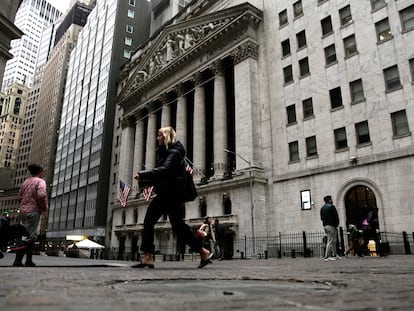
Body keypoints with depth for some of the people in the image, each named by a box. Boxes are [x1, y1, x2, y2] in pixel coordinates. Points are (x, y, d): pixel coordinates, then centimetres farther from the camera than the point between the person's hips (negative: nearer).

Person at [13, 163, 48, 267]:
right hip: (33, 211, -8)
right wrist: (45, 208, -9)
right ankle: (17, 261, -14)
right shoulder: (40, 181, -6)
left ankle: (29, 260, 15)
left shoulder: (26, 182, 17)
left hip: (23, 211, 8)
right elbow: (41, 195, -20)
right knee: (28, 236, -9)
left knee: (32, 236, 14)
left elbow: (19, 197, 16)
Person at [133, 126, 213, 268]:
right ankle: (147, 258, 4)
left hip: (173, 194, -9)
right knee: (148, 222, 1)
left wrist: (142, 174, -22)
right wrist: (143, 181, 5)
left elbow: (164, 170, -24)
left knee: (178, 225, -7)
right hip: (164, 194, 9)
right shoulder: (163, 152, 19)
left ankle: (204, 252, 7)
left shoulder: (174, 152, -9)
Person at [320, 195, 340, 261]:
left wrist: (325, 223, 15)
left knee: (334, 241, 18)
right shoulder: (332, 207, -10)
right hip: (331, 226, -8)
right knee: (330, 241, -5)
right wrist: (337, 224, 0)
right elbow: (336, 217, -11)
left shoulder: (322, 208, 13)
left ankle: (334, 255, 22)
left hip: (325, 226, 8)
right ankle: (327, 257, -8)